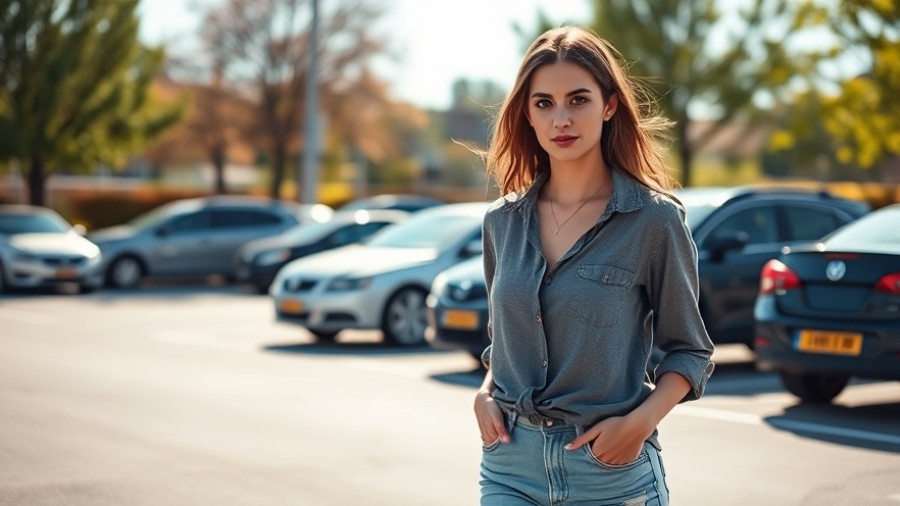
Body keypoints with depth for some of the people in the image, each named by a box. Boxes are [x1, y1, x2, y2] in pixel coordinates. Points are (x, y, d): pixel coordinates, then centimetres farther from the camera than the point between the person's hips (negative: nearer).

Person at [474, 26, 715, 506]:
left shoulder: (655, 220, -6)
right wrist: (485, 391, 1)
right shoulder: (503, 220, 6)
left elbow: (688, 350, 1)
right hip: (511, 464, 3)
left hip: (610, 466, -3)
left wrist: (641, 421, -14)